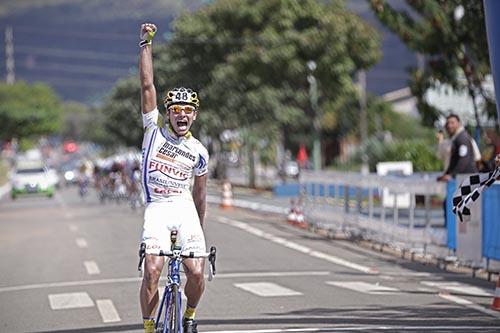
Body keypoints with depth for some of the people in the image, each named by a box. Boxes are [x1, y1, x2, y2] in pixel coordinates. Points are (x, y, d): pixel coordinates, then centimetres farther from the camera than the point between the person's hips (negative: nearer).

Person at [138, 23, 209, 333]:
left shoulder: (199, 152, 8)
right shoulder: (154, 130, 4)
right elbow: (147, 85, -3)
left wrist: (201, 232, 20)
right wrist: (146, 43, -6)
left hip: (185, 208, 2)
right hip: (156, 208, -1)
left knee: (196, 273, -10)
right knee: (152, 272, -17)